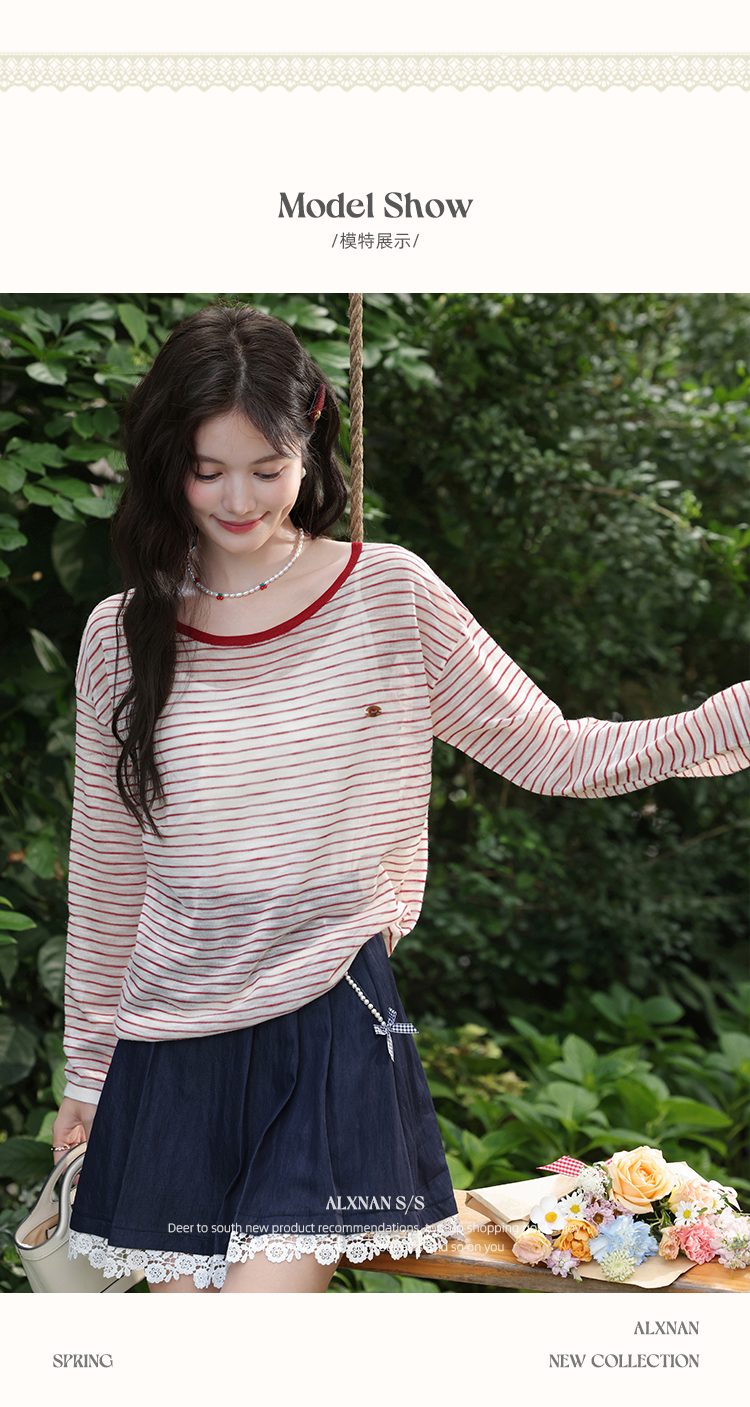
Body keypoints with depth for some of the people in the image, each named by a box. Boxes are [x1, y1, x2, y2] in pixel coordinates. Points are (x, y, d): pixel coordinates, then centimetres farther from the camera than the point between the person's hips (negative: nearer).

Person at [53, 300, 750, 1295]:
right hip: (171, 1045, 3)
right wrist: (88, 1064, 18)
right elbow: (106, 869, 12)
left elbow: (552, 753, 1)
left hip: (333, 1023, -3)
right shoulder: (122, 635, 4)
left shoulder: (389, 595, -2)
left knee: (266, 1282, -13)